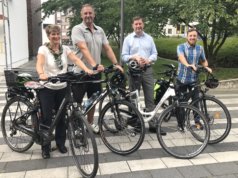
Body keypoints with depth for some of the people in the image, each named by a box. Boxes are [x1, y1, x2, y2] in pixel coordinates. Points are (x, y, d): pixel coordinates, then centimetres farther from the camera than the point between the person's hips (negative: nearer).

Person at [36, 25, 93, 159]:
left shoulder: (65, 49, 2)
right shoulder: (43, 49, -7)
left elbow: (76, 59, -12)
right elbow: (39, 64, -24)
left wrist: (87, 69, -31)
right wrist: (42, 74, -46)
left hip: (62, 88, 3)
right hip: (47, 89, -3)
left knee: (61, 117, 12)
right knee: (47, 118, 2)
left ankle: (61, 143, 30)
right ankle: (45, 147, 19)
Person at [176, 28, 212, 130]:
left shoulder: (200, 48, 6)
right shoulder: (181, 47, -7)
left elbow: (204, 61, 15)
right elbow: (181, 57, -27)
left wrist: (206, 67, -8)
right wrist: (188, 65, -47)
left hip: (194, 79, 3)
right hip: (182, 78, -2)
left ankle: (197, 121, 21)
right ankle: (181, 122, 20)